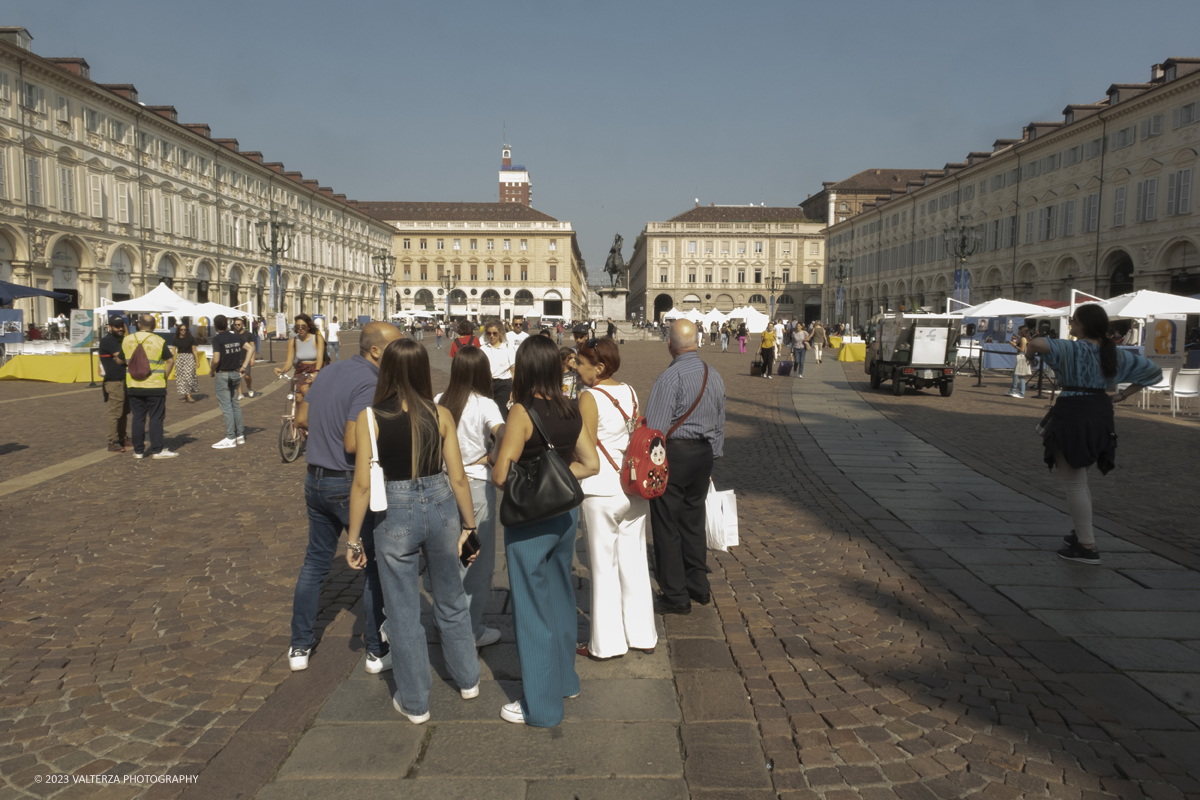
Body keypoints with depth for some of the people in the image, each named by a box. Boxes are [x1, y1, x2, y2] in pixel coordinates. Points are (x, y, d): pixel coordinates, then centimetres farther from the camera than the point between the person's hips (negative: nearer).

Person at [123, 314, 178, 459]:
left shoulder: (126, 340, 4)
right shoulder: (159, 341, -7)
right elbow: (170, 361, -5)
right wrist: (164, 377, 6)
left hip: (133, 386, 4)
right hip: (155, 386, -3)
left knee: (138, 418, 9)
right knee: (156, 418, 1)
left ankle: (138, 450, 13)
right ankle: (157, 450, 1)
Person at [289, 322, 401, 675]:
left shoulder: (328, 371, 6)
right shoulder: (369, 384, -21)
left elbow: (302, 418, 14)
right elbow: (354, 445, -26)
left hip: (316, 479, 8)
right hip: (350, 485, -8)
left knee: (315, 563, 18)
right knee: (374, 566, 7)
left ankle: (299, 646, 26)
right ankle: (377, 651, 17)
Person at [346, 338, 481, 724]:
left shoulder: (369, 417, -11)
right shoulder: (440, 414, -5)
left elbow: (363, 484, -10)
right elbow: (458, 477, -2)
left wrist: (354, 539, 0)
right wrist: (469, 525, 10)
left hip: (396, 513, -2)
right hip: (441, 507, 3)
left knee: (403, 612, 13)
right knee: (451, 601, 23)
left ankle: (415, 702, 27)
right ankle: (468, 680, 40)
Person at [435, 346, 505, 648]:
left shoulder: (438, 402, 0)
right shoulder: (484, 405, -13)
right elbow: (504, 436, -29)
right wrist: (489, 459, -16)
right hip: (476, 485, -5)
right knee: (478, 560, 7)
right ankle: (472, 630, 15)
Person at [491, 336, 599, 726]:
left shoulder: (523, 412, -19)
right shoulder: (571, 411, 0)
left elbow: (500, 475, -20)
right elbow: (590, 464, 4)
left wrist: (510, 470, 2)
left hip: (529, 519, -7)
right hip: (565, 514, 7)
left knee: (532, 607, 6)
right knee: (560, 595, 23)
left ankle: (541, 705, 18)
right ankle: (564, 678, 40)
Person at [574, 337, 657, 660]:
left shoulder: (590, 398, -14)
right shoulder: (630, 392, 5)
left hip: (602, 491, -6)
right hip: (635, 488, 6)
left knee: (604, 567, 5)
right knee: (634, 562, 15)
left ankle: (607, 642, 16)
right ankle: (641, 634, 25)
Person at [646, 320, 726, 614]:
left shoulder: (671, 376, -16)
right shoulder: (714, 376, 7)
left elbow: (655, 427, -19)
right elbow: (720, 425, 15)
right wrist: (712, 461, 24)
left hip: (672, 453, -7)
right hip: (703, 453, 7)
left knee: (667, 526, 3)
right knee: (693, 521, 19)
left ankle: (675, 597, 10)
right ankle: (698, 586, 28)